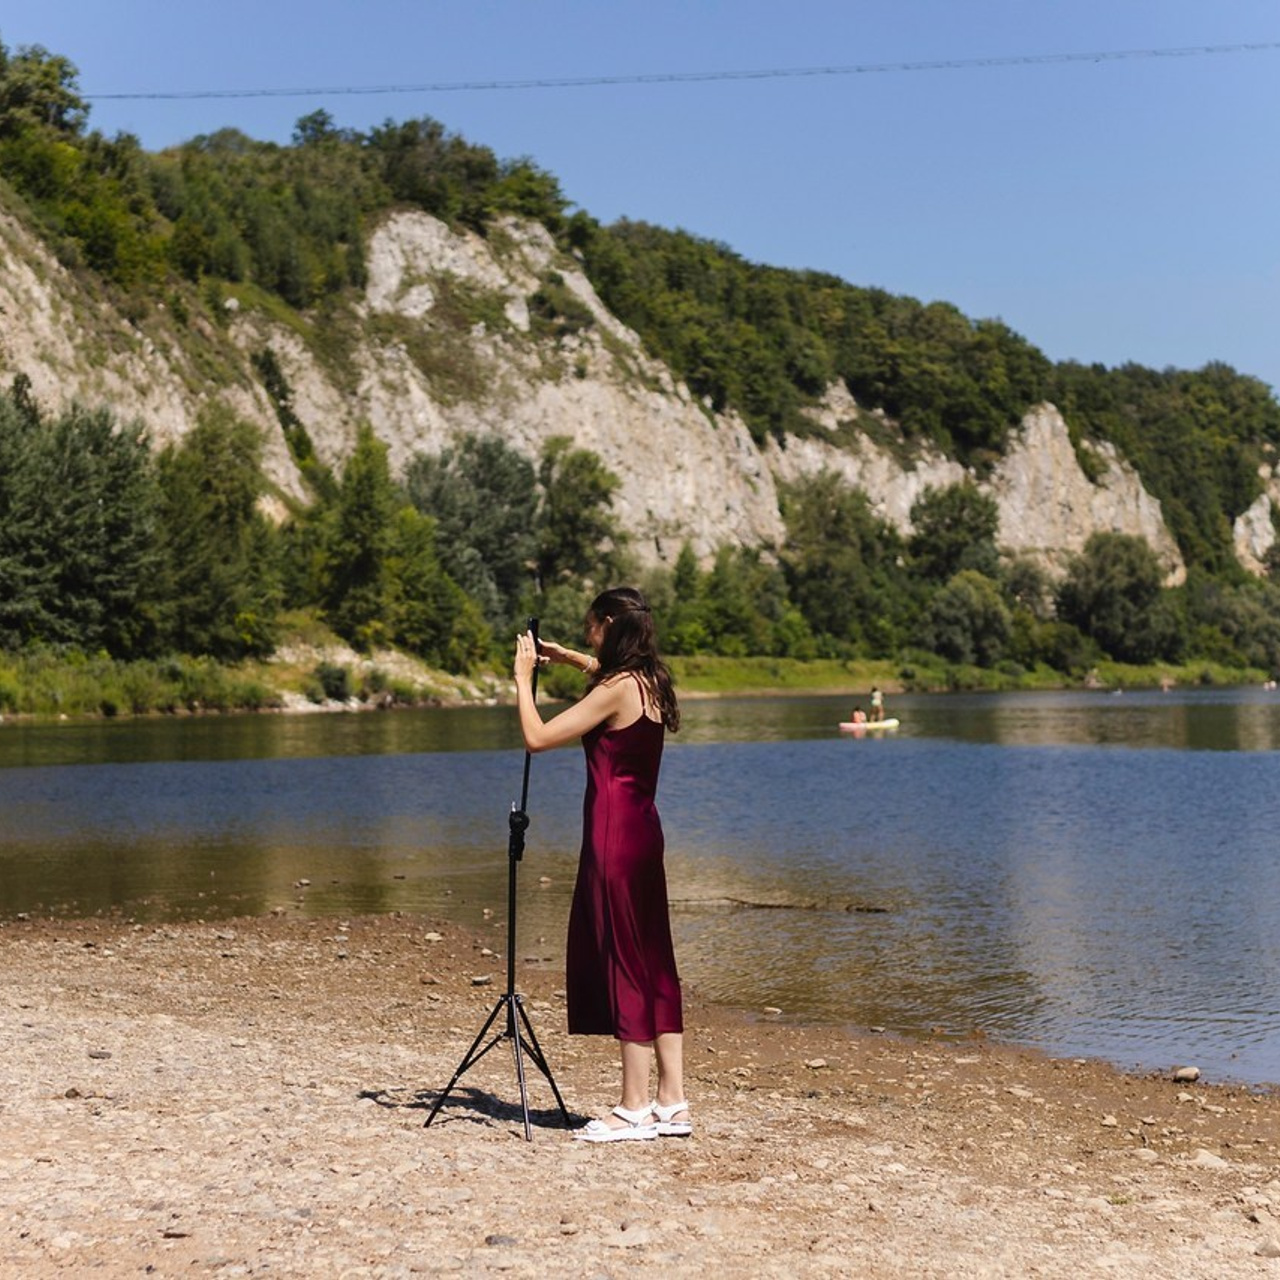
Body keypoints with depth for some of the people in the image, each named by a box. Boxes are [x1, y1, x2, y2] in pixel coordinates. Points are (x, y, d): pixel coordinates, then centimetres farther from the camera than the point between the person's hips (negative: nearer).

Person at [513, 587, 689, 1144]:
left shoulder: (615, 691, -16)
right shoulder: (649, 683, 11)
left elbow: (537, 737, -17)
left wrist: (523, 675, -5)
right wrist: (566, 657, 30)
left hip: (614, 836, -9)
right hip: (643, 831, 9)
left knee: (625, 964, -5)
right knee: (654, 965, 10)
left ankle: (634, 1109, 0)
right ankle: (672, 1103, 13)